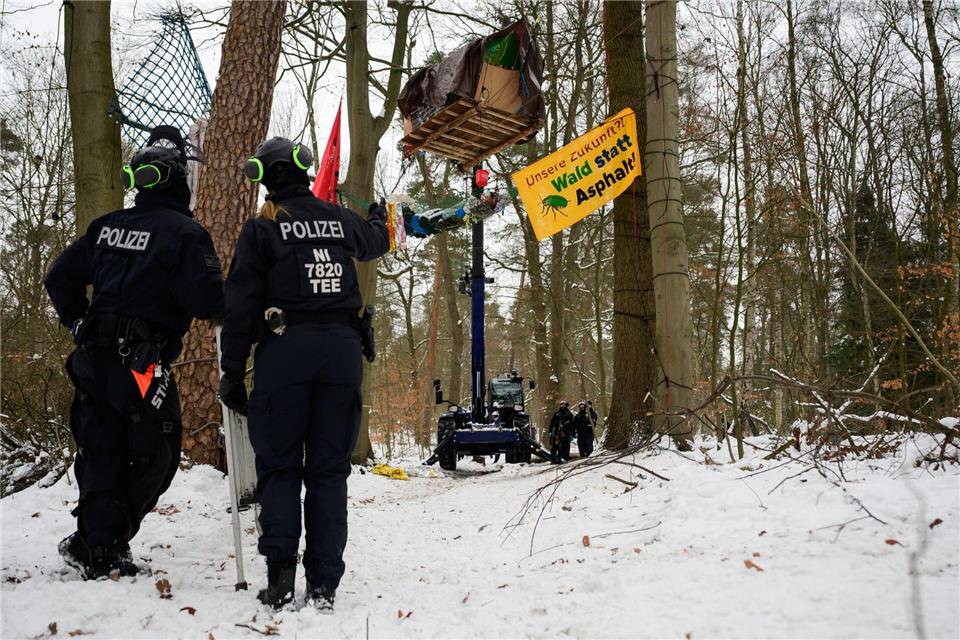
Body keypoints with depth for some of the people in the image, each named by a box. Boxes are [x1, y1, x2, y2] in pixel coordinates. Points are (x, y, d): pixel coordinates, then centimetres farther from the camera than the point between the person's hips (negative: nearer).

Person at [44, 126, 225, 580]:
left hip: (94, 358, 7)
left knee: (100, 451, 15)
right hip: (143, 363, -7)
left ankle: (93, 541, 22)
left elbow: (60, 277, 16)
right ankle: (103, 547, 4)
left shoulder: (106, 226, 12)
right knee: (152, 456, 4)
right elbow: (206, 300, -17)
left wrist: (78, 323, 24)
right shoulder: (184, 232, -10)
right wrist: (225, 304, 3)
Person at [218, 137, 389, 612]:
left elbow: (241, 305, -4)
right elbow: (375, 242, 37)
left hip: (285, 347, -3)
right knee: (329, 468, 6)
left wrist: (232, 372, 0)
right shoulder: (340, 220, 12)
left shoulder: (262, 228, 1)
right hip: (342, 346, 3)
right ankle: (323, 585, 5)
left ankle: (280, 575, -2)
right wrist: (379, 216, 61)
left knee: (279, 465, 6)